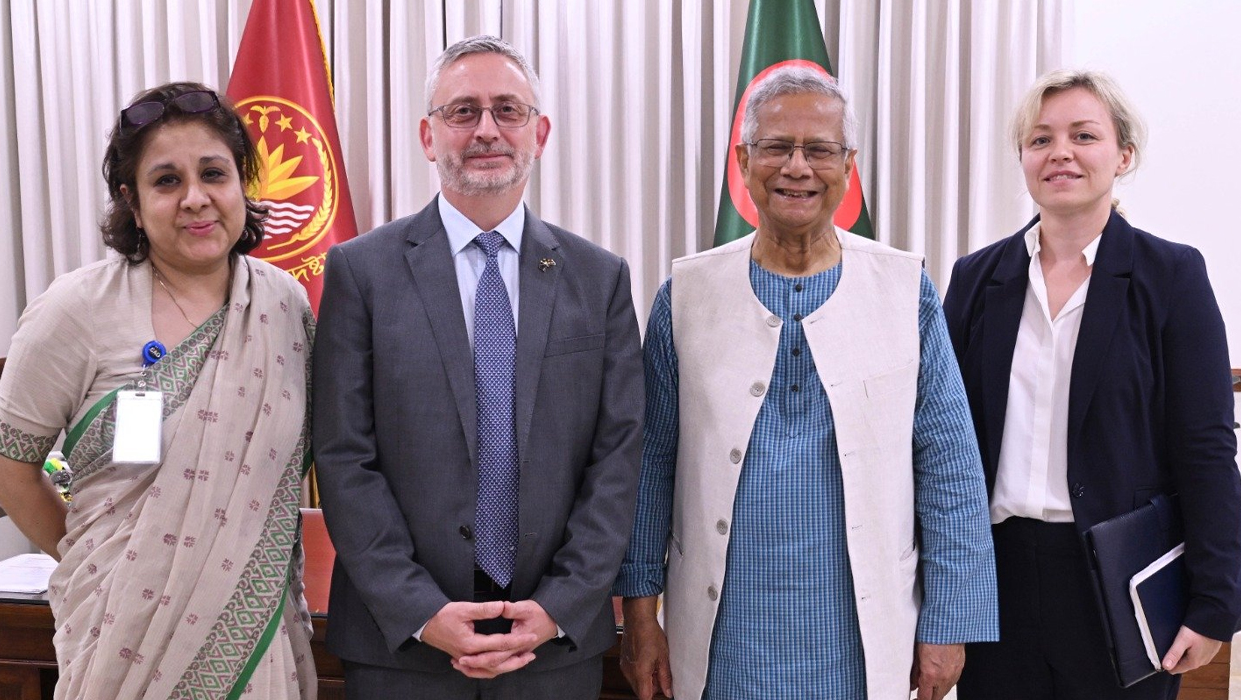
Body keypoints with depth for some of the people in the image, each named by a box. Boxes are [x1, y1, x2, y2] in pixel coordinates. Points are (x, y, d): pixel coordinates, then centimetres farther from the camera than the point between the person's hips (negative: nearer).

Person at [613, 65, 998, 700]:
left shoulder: (905, 291, -1)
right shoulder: (687, 293, 0)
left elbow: (950, 470, 0)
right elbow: (650, 463, 2)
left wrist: (947, 625, -2)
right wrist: (638, 612, 1)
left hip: (862, 641, 0)